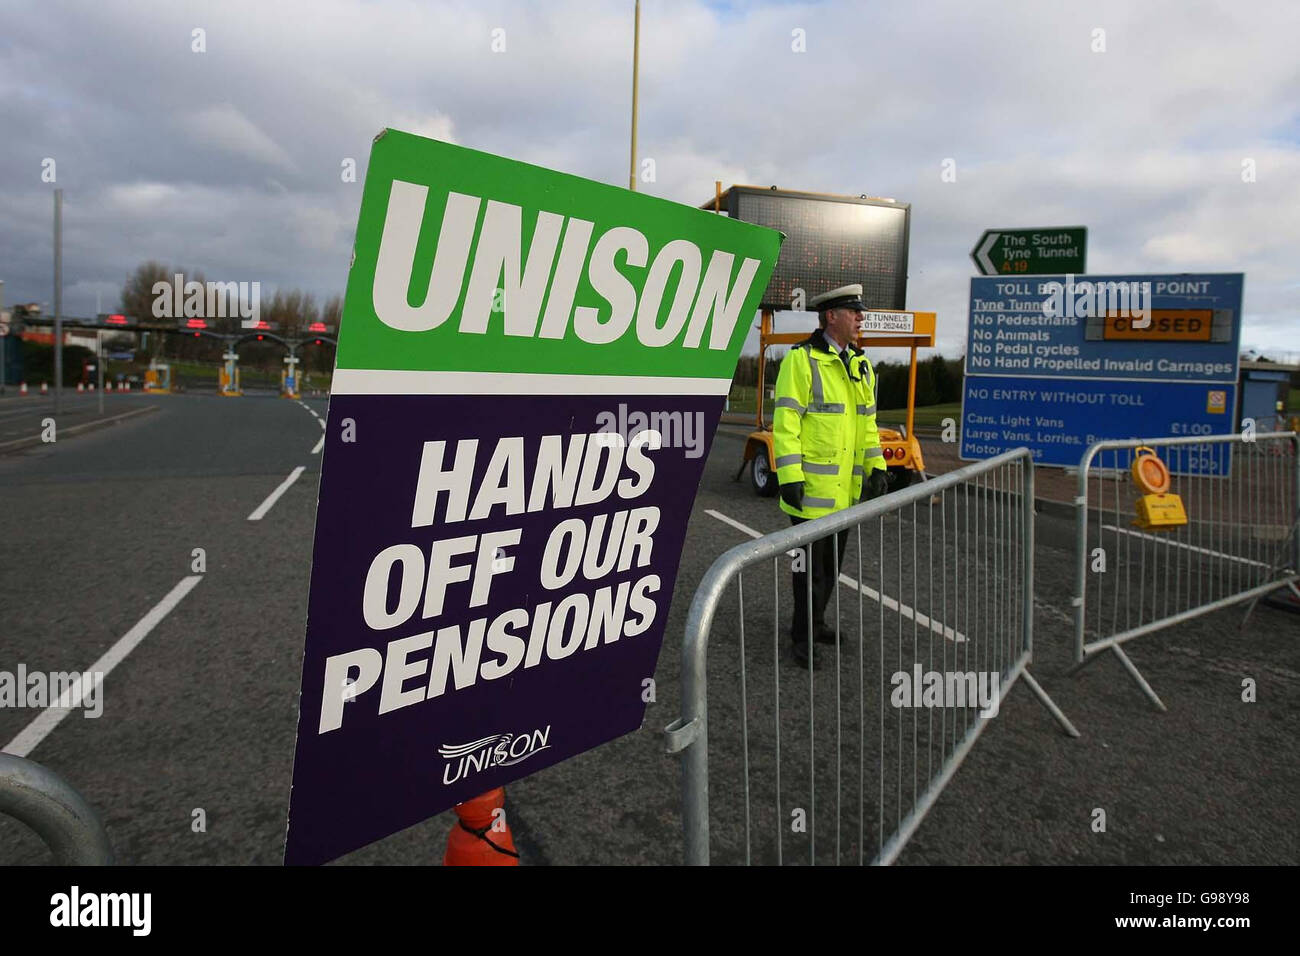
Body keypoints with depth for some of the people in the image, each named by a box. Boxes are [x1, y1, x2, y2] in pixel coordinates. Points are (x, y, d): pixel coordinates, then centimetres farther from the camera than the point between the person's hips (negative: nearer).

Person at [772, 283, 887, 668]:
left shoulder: (860, 366, 12)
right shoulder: (801, 360, -12)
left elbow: (867, 422, 17)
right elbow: (785, 422, -16)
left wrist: (876, 467, 9)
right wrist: (789, 477, -20)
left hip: (846, 488, 8)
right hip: (812, 486, -7)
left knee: (833, 560, 17)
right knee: (810, 562, 1)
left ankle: (815, 621, 34)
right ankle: (803, 636, 16)